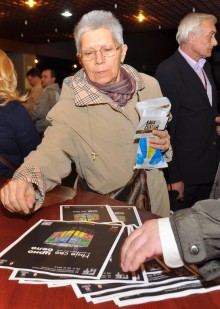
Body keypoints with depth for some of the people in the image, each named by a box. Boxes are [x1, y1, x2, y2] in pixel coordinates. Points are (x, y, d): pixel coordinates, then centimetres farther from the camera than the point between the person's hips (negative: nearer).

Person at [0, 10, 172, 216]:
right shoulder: (72, 99, -12)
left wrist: (164, 143, -13)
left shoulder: (149, 85, -3)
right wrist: (26, 181, -42)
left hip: (152, 197, 2)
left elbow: (163, 133, 9)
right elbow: (55, 148, -23)